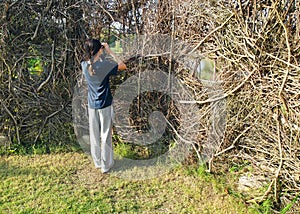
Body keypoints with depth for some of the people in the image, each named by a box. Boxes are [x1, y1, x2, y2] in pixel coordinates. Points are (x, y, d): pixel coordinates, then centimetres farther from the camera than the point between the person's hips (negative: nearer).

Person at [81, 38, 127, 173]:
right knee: (105, 135, 6)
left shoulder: (84, 65, -5)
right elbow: (123, 66, -6)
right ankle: (106, 165, 15)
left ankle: (97, 162, 27)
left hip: (92, 105, 5)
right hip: (105, 104, -5)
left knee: (94, 134, 14)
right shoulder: (104, 65, -19)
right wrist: (110, 52, -6)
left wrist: (103, 52, 7)